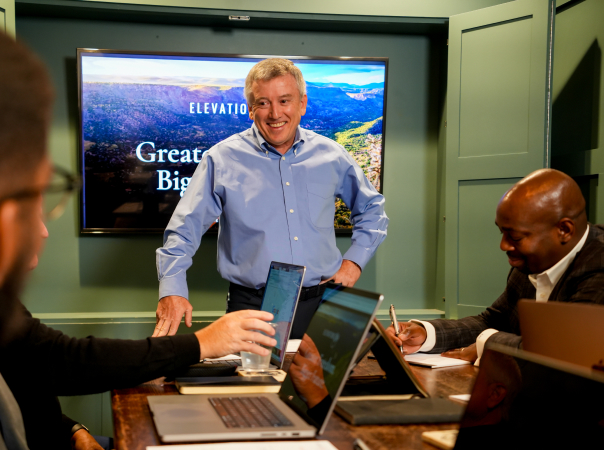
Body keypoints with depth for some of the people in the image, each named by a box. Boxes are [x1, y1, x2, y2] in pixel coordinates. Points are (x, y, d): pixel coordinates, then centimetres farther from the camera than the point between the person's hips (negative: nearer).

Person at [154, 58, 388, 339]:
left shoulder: (331, 157, 8)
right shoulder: (222, 160, 0)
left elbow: (372, 210, 22)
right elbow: (184, 229, 0)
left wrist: (354, 261, 8)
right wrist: (172, 291, -14)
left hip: (320, 303, 3)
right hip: (252, 308, -2)